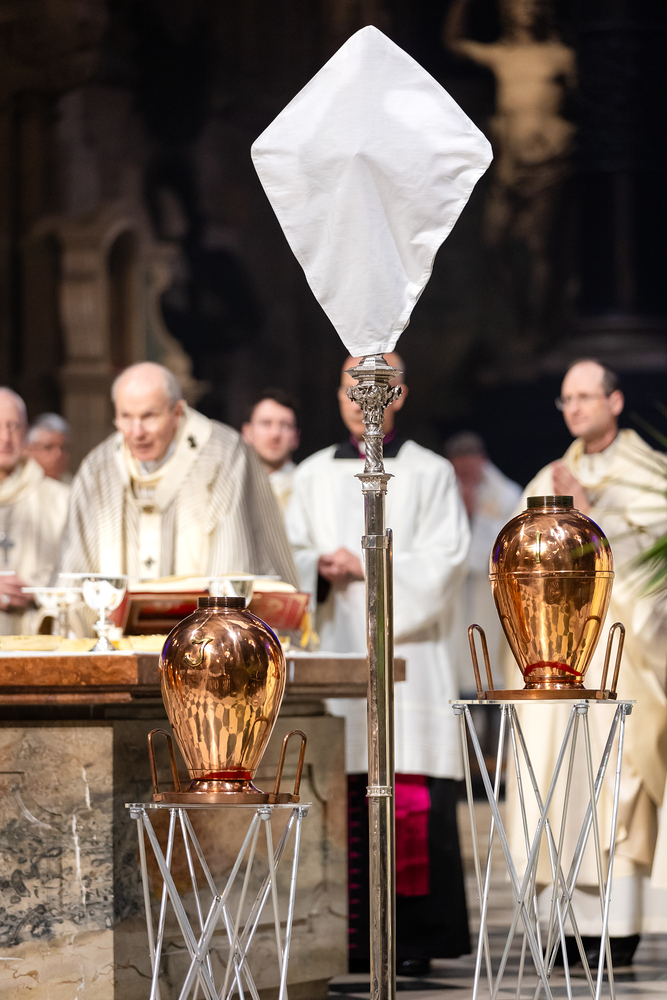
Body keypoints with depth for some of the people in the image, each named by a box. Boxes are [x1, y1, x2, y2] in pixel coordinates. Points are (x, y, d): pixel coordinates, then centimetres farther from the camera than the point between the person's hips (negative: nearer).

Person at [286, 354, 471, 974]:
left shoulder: (429, 474, 6)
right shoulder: (313, 476, 16)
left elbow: (444, 563, -3)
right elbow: (289, 558, 13)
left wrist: (368, 567, -11)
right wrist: (321, 569, -8)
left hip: (406, 651, -3)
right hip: (334, 654, 3)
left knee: (411, 800, -8)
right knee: (341, 798, -4)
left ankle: (416, 938, -5)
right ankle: (350, 937, 0)